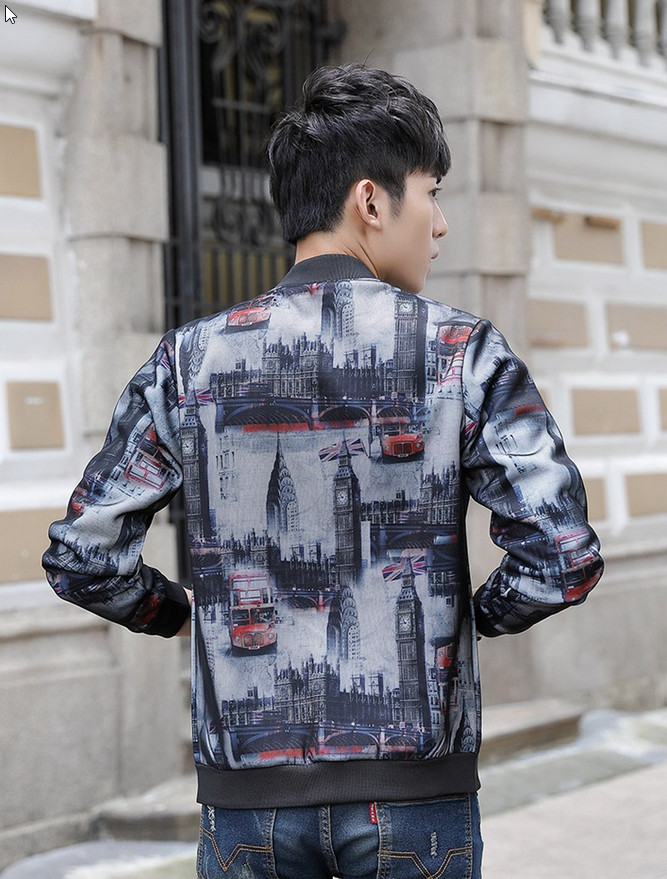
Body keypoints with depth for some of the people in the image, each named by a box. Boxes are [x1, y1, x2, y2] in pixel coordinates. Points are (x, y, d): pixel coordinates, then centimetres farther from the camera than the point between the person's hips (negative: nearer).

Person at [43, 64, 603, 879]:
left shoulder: (190, 361, 0)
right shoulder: (462, 354, -6)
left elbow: (79, 558, 0)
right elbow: (564, 556, -12)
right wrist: (480, 614, 8)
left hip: (250, 789, 2)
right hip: (414, 784, -2)